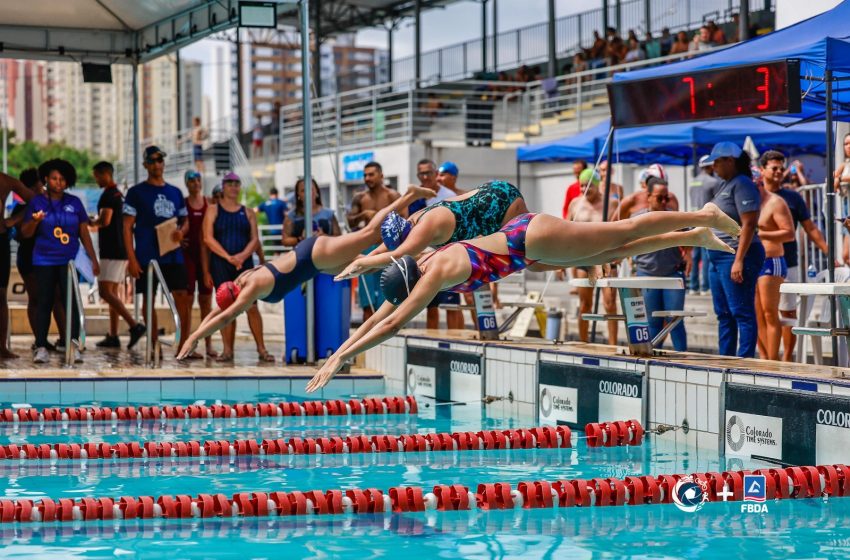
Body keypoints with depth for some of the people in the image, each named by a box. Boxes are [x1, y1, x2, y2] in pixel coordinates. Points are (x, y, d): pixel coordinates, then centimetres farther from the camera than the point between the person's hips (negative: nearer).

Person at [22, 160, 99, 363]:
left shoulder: (74, 203, 8)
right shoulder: (37, 202, 4)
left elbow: (84, 233, 10)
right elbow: (25, 233, 2)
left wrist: (94, 259, 7)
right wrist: (35, 221, -19)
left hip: (70, 261, 0)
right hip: (44, 261, 0)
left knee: (71, 301, -8)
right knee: (44, 302, 0)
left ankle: (74, 346, -11)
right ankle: (41, 347, 0)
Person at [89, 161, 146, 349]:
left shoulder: (108, 195, -12)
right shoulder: (119, 195, 19)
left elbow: (105, 220, -23)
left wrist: (92, 223, -5)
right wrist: (97, 224, 29)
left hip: (112, 252, -10)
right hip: (121, 251, 10)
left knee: (105, 291, -14)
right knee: (113, 293, 10)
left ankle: (134, 325, -23)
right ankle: (113, 336, 9)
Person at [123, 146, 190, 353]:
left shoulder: (175, 192, 14)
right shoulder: (136, 192, 1)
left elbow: (185, 221, 22)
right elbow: (127, 227, -2)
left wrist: (181, 232, -4)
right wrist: (131, 258, -11)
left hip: (173, 256, 3)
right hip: (146, 257, -3)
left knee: (181, 297, -4)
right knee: (149, 298, 1)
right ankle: (154, 345, 8)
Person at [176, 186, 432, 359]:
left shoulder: (253, 287, -24)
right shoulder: (240, 284, 0)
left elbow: (225, 318, -30)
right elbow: (216, 314, 9)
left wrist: (193, 338, -31)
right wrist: (195, 335, 1)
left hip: (316, 254, -6)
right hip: (309, 253, 6)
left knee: (370, 233, 1)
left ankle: (410, 195, 9)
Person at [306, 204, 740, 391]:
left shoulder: (437, 272, -27)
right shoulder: (412, 271, -3)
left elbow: (393, 324, -34)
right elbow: (375, 320, 4)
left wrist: (342, 359, -35)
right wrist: (337, 353, -1)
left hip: (533, 238, -7)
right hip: (521, 240, 7)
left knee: (624, 232, 4)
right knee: (612, 253, 17)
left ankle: (704, 215, 16)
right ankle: (695, 236, 28)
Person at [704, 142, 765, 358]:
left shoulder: (742, 184, -11)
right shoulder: (724, 186, 18)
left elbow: (749, 224, -19)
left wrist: (739, 260, -24)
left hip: (736, 256, -10)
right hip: (718, 257, 10)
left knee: (742, 312, -9)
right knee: (723, 314, 13)